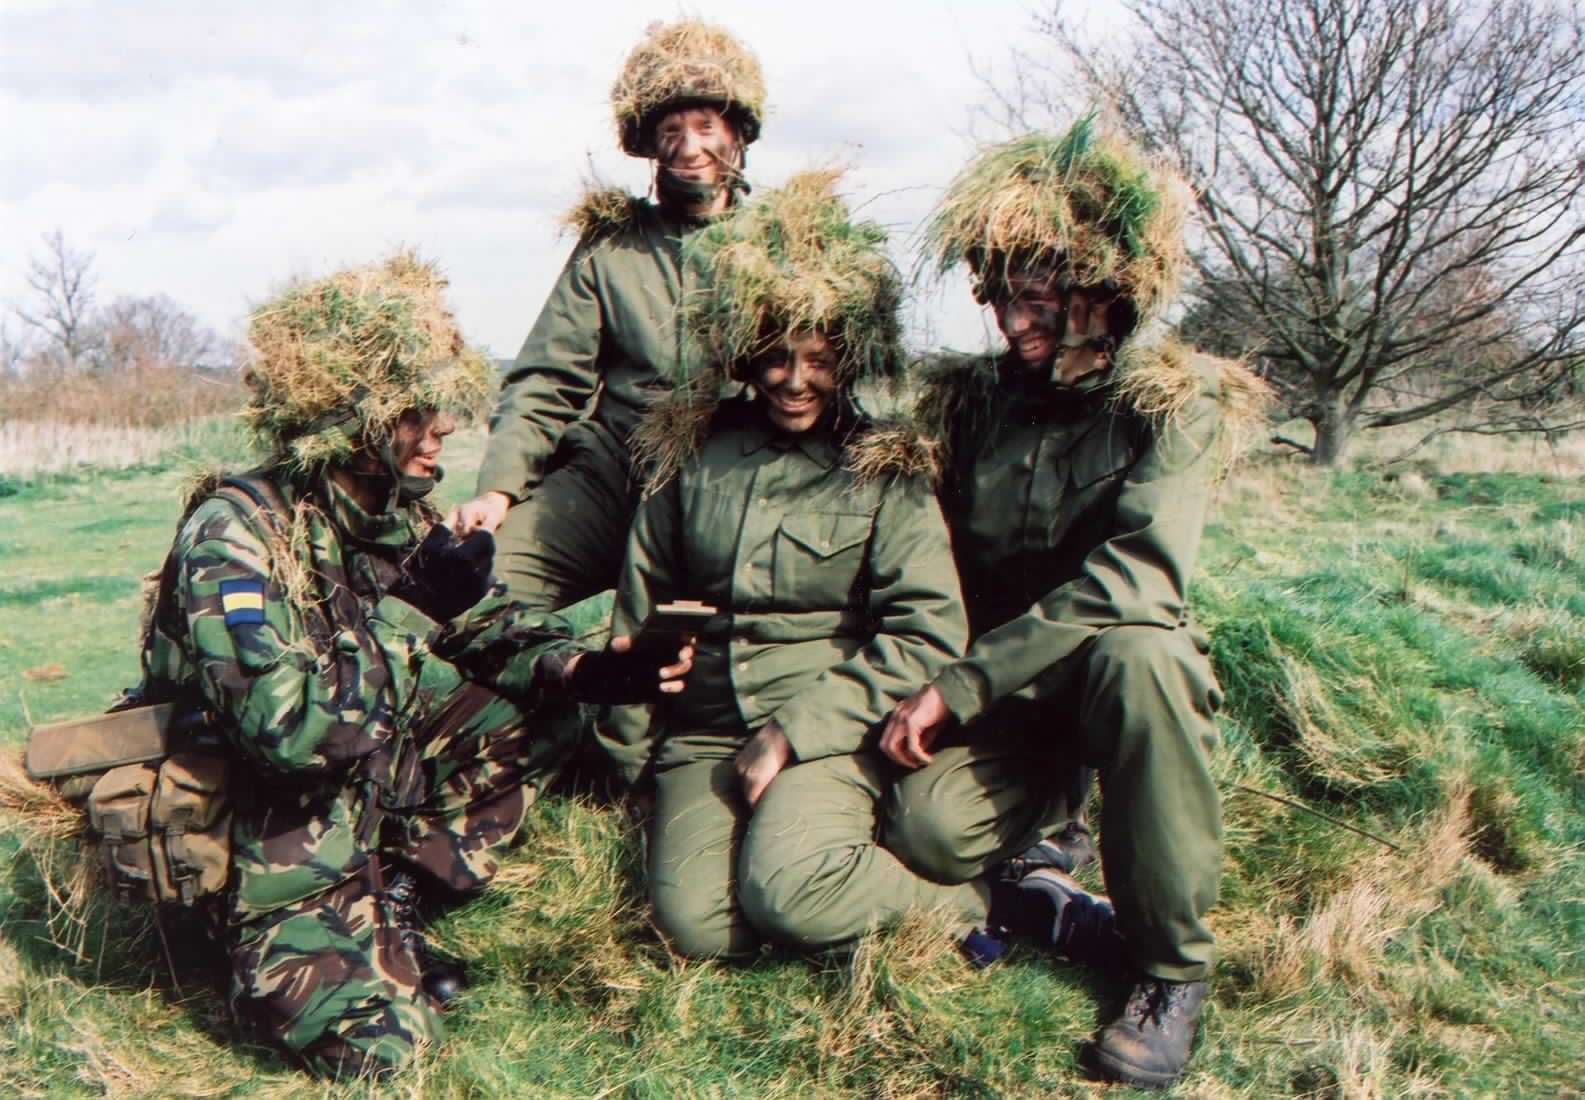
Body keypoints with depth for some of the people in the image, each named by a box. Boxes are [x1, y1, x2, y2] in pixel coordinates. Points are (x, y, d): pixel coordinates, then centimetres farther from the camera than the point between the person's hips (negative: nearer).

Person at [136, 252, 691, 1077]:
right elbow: (288, 730, -35)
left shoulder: (399, 516, -3)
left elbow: (491, 631, 2)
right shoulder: (234, 533, -25)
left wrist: (586, 669, -18)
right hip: (272, 854, -7)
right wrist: (414, 608, -30)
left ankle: (395, 896, 3)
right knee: (378, 1040, -19)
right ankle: (270, 966, 11)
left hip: (379, 793, 7)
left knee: (524, 708, -4)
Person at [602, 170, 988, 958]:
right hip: (702, 734, 3)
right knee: (696, 926, -21)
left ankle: (968, 900, -3)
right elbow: (639, 612, 16)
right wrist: (626, 756, 14)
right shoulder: (690, 454, 9)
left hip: (828, 732, -2)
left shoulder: (884, 473, 1)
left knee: (785, 893, -29)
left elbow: (928, 631, -7)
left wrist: (797, 730, -13)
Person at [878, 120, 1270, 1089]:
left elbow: (1132, 580, -25)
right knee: (927, 827, -28)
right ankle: (1058, 804, 6)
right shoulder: (973, 398, 4)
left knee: (1136, 654, -39)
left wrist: (962, 685, -27)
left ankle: (1174, 967, -22)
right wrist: (921, 696, -6)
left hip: (1119, 673, -2)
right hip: (1001, 707, 2)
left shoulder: (1173, 407, -10)